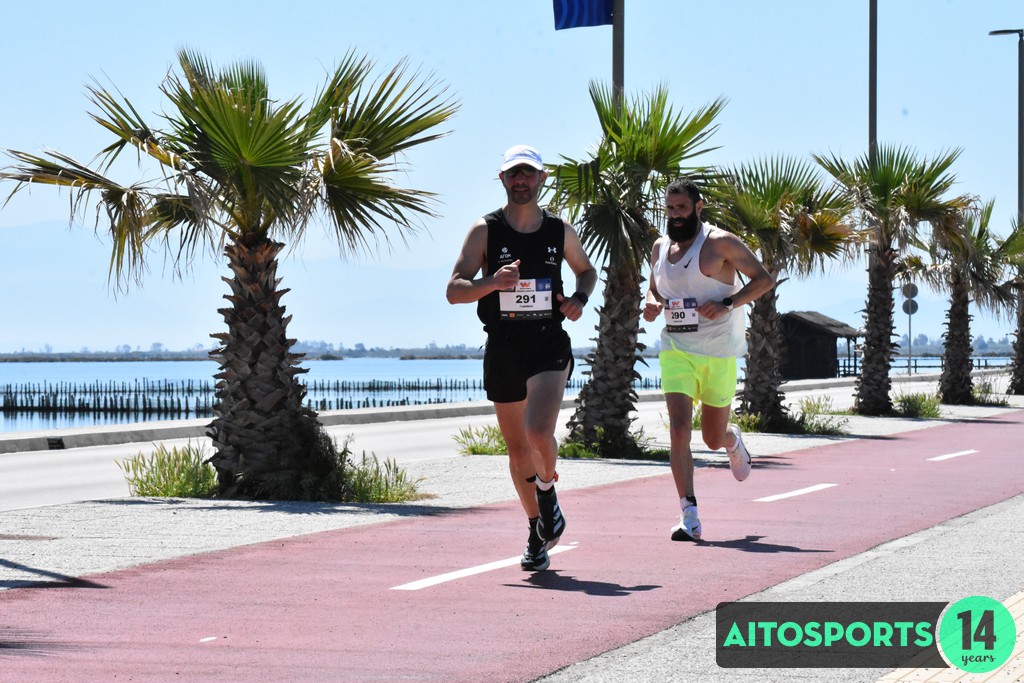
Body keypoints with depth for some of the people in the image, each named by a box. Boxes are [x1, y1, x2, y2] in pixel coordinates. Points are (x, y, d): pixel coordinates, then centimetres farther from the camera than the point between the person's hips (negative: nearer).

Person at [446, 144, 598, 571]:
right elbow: (454, 290, -4)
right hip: (502, 349, 1)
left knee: (539, 432, -23)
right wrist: (492, 282, -22)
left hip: (549, 346, -1)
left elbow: (586, 270, 23)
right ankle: (537, 534, 25)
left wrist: (579, 299, 2)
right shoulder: (485, 230, 0)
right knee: (517, 447, 9)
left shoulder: (560, 230, 5)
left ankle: (547, 490, 10)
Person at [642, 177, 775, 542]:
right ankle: (689, 515, -16)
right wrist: (652, 303, 0)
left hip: (718, 351, -3)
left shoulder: (720, 243, -7)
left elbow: (764, 279, -7)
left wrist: (727, 304, -20)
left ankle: (734, 441, 48)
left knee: (713, 438, 9)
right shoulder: (660, 247, 9)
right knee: (678, 427, -16)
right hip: (675, 350, 3)